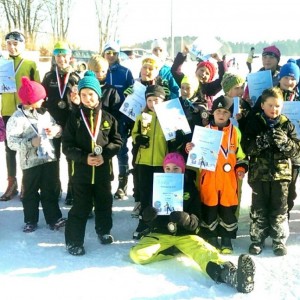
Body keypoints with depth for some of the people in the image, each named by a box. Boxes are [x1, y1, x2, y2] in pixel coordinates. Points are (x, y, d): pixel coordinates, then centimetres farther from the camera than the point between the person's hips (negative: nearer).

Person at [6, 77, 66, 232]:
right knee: (30, 192, 10)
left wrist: (56, 129, -8)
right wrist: (31, 142, -26)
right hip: (30, 163, -4)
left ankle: (54, 218, 20)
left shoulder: (44, 113, 6)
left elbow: (56, 127, 16)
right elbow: (12, 142, -17)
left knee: (50, 190, 12)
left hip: (49, 158, 5)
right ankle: (31, 220, 24)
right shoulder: (16, 118, -13)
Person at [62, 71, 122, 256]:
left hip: (104, 170, 2)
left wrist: (105, 155, -14)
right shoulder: (74, 118, -4)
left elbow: (117, 141, 2)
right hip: (81, 170, -2)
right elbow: (67, 146, -6)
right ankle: (74, 241, 14)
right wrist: (84, 157, -20)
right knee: (81, 207, 3)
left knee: (104, 203, 18)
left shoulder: (107, 117, 0)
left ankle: (104, 230, 39)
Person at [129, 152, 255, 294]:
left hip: (186, 235, -1)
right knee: (137, 254, -26)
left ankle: (230, 274, -60)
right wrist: (148, 215, -20)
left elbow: (196, 221, -2)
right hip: (161, 234, 2)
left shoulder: (190, 188, 1)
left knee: (204, 251, -33)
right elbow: (148, 219, 6)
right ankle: (178, 250, -11)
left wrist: (185, 219, -27)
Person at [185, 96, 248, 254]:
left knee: (228, 210, 5)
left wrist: (241, 168, -2)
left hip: (228, 179, 0)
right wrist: (190, 149, -10)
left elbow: (240, 154, 12)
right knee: (209, 210, 6)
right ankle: (211, 239, 20)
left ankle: (227, 241, 19)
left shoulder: (235, 132, 6)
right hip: (209, 178, 0)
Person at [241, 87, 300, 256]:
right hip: (259, 173, -1)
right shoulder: (254, 123, -2)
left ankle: (279, 241, 22)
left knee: (279, 209, 9)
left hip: (281, 173, 1)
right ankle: (258, 240, 22)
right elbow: (246, 147, -10)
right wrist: (262, 141, -27)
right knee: (258, 209, 9)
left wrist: (285, 142, -22)